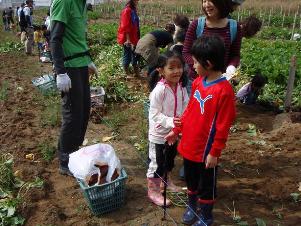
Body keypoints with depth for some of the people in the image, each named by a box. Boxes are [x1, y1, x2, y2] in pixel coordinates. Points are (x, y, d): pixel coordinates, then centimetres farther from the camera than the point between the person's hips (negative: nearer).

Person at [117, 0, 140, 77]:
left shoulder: (133, 10, 14)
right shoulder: (127, 11, -13)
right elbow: (125, 27, -19)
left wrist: (137, 38, 20)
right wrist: (128, 39, -23)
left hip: (134, 38, 9)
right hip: (128, 38, -9)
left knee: (135, 55, 13)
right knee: (127, 56, -1)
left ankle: (137, 74, 21)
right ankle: (127, 75, 7)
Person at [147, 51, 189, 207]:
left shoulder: (180, 88, -5)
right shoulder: (159, 90, -26)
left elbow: (185, 106, 1)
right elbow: (154, 114, -24)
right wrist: (170, 122, -35)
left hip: (174, 132, 7)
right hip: (159, 134, -7)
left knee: (170, 159, 26)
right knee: (156, 163, 7)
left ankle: (166, 181, 49)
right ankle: (153, 191, 26)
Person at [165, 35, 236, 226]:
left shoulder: (224, 90, -23)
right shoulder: (198, 82, -1)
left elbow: (223, 126, -19)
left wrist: (214, 152, -15)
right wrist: (176, 131, 11)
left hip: (206, 150, -6)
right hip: (189, 145, 6)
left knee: (207, 184, 16)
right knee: (191, 179, 25)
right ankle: (191, 206, 48)